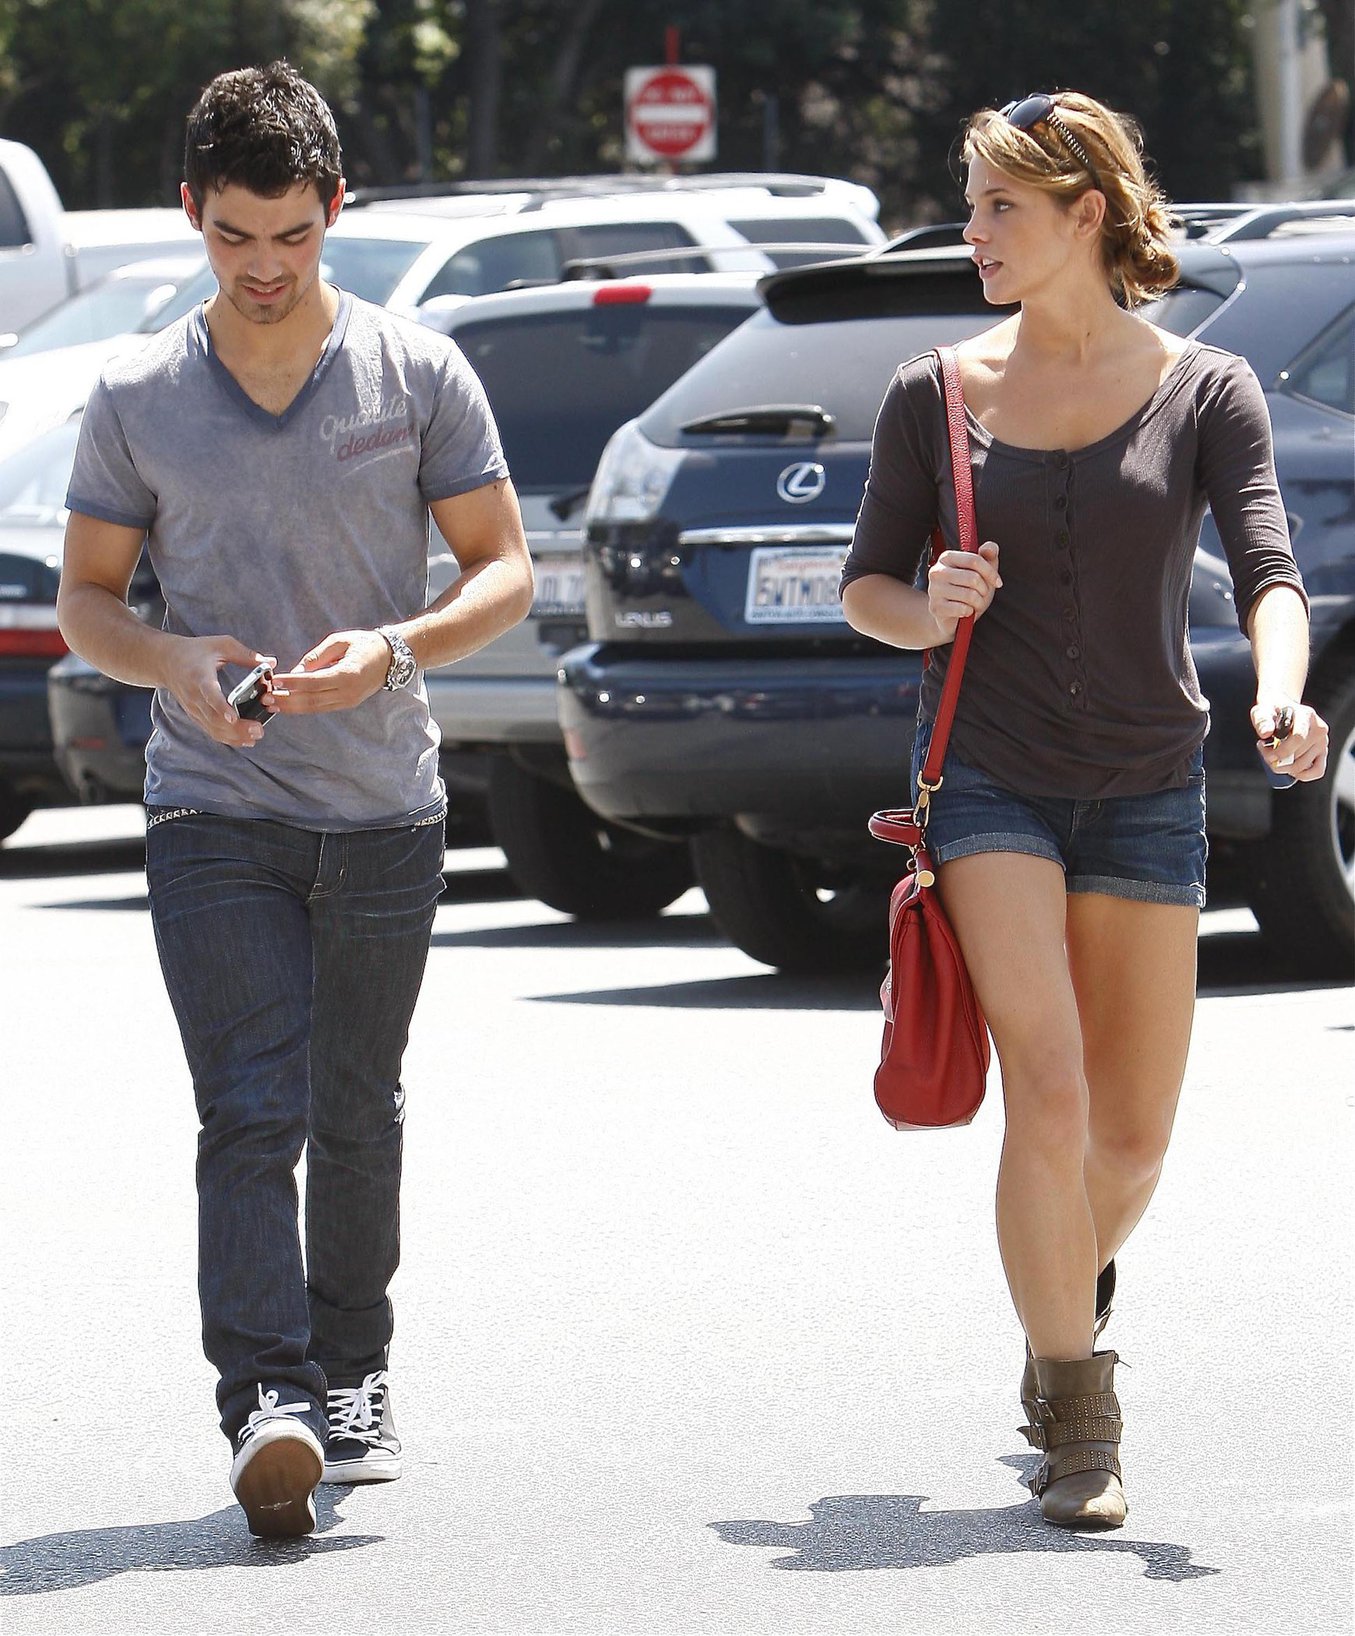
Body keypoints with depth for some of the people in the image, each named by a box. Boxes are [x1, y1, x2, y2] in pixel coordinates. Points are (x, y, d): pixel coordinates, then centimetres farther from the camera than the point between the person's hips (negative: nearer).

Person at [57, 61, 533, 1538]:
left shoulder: (416, 375, 1)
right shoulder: (138, 400, 3)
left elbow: (504, 568, 3)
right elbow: (83, 599, 8)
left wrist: (396, 648, -16)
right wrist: (174, 665, -14)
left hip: (383, 807, 1)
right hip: (212, 808, -1)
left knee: (357, 1115, 12)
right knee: (251, 1113, -13)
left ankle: (349, 1376, 28)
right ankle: (265, 1404, -21)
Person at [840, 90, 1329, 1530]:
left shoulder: (1204, 390, -1)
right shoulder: (937, 395, 2)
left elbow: (1267, 571, -11)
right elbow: (865, 582, 9)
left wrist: (1279, 697, -31)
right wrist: (924, 611, -14)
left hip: (1147, 789, 1)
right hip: (989, 777, -1)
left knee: (1134, 1134, 8)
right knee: (1048, 1094, -16)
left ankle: (1073, 1286, 41)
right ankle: (1077, 1418, -6)